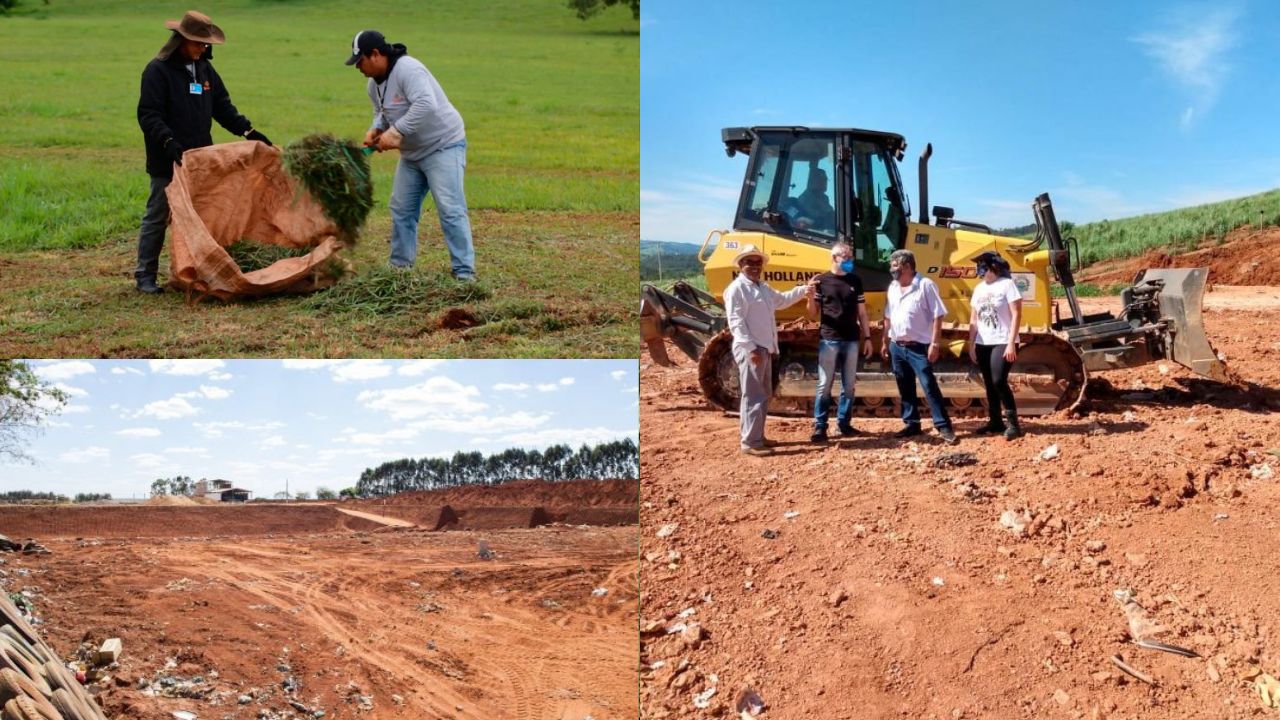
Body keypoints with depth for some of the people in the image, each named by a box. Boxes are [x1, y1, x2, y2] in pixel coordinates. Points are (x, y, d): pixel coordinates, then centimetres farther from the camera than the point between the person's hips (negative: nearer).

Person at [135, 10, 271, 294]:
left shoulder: (205, 69, 11)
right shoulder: (157, 71, -10)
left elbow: (223, 107, 15)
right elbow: (148, 116, -16)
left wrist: (248, 131, 4)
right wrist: (168, 142, -30)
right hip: (168, 162, -6)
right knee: (157, 217, 2)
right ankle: (145, 274, 10)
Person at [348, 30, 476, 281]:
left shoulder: (408, 70, -24)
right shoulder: (374, 83, 6)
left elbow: (426, 105, -37)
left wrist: (396, 132, -34)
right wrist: (376, 129, -1)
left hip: (443, 147, -10)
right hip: (412, 153, 10)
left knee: (450, 210, -14)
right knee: (401, 209, 11)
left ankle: (464, 272, -11)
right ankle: (400, 265, 23)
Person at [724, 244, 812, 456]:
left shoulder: (763, 287, 18)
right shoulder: (737, 289, -13)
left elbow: (781, 300, 30)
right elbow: (736, 323, -19)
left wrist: (802, 290, 15)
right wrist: (750, 348, -25)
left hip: (765, 349, 10)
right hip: (750, 350, -10)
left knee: (763, 395, 16)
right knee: (754, 396, -10)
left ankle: (756, 436, 24)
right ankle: (750, 442, -7)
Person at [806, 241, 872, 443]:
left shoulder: (855, 280, 9)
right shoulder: (821, 281, -1)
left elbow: (862, 312, 12)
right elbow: (813, 314, 1)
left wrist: (867, 337, 8)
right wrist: (811, 294, -16)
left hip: (851, 340, 3)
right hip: (828, 340, -3)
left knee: (849, 385, 8)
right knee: (824, 385, -2)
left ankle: (843, 423, 17)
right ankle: (819, 427, 1)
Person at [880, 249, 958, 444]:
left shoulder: (926, 285, -11)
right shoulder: (892, 288, 10)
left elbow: (937, 316, -13)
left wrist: (935, 343, -17)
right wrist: (885, 342, 16)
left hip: (918, 347, -6)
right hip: (897, 346, 7)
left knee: (929, 386, -8)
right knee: (905, 389, 11)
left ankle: (943, 426, -5)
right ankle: (911, 424, 21)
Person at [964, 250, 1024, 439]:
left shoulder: (1006, 284, -8)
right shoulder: (979, 289, 11)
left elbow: (1016, 315, -12)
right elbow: (974, 319, 15)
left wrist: (1011, 343, -18)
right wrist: (971, 344, 9)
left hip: (1002, 343, -7)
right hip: (983, 344, 7)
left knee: (999, 381, -15)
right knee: (989, 384, 8)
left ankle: (1013, 422, -5)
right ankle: (995, 422, 17)